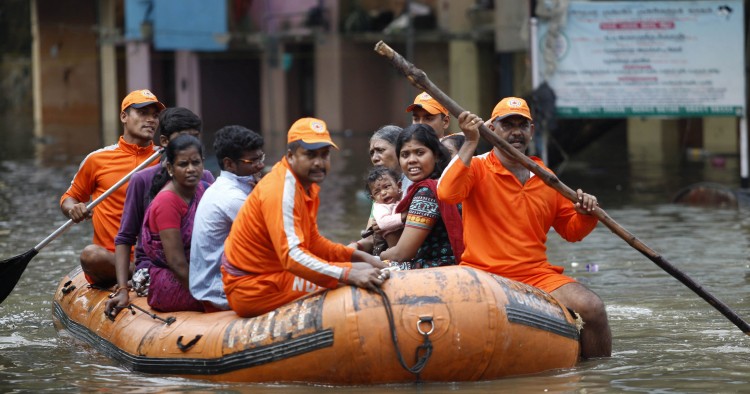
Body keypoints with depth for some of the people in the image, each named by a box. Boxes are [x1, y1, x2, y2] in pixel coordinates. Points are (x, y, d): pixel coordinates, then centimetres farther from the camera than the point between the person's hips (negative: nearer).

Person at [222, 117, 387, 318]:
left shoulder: (308, 185, 7)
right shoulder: (281, 190, -24)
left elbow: (313, 242, 15)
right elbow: (292, 255, -34)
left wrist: (358, 256, -1)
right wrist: (348, 274, -44)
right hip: (252, 288, -10)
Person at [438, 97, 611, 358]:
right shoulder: (475, 167, 2)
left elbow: (571, 231, 24)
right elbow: (447, 194, -20)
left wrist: (586, 215, 0)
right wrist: (471, 142, -20)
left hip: (536, 275, 4)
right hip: (483, 275, -4)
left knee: (593, 308, -18)